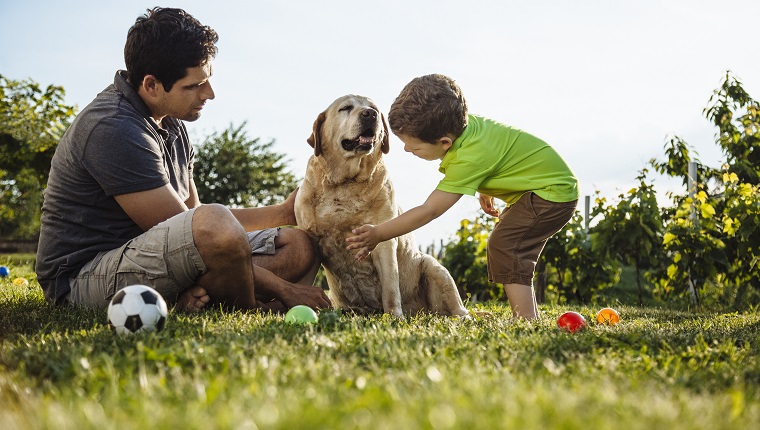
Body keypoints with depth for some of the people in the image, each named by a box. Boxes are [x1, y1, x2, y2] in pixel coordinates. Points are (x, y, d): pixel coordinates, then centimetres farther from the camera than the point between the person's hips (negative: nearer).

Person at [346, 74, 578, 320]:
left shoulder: (469, 159, -33)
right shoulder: (464, 123, -7)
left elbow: (429, 211, -30)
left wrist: (378, 234, -26)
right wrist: (486, 190, 22)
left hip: (553, 191, -10)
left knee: (504, 246, -21)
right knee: (514, 251, 15)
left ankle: (527, 321, -24)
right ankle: (527, 318, 17)